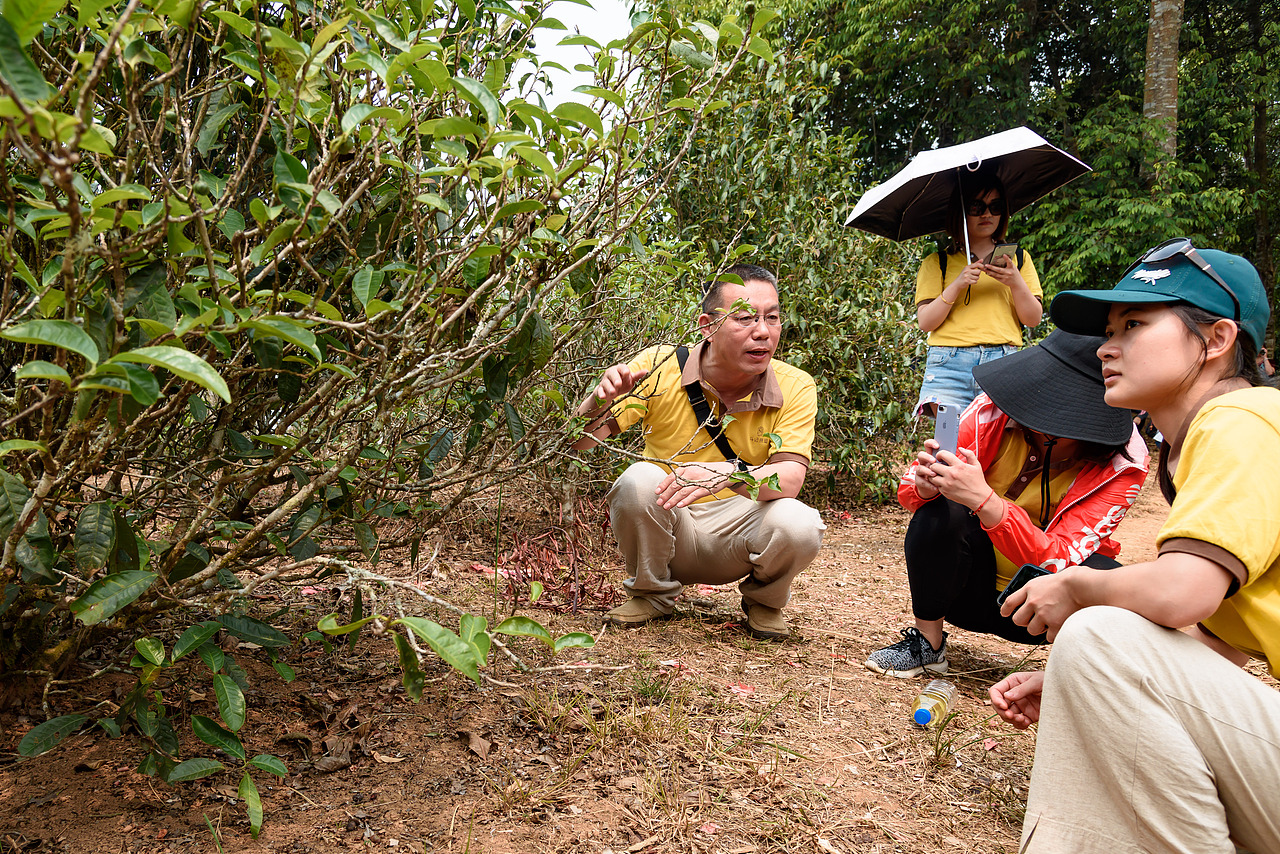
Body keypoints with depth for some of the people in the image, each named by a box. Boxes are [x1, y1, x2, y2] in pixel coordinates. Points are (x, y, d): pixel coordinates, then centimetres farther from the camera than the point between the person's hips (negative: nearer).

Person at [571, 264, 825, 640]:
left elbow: (789, 479, -24)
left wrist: (728, 473, -44)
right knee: (640, 479, -31)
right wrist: (600, 402, -36)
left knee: (798, 524, -31)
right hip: (670, 531, 0)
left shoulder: (795, 387, -11)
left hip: (740, 531, 0)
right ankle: (651, 593, -1)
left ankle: (763, 601, 6)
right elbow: (576, 441, -13)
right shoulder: (659, 367, -13)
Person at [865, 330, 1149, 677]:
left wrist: (985, 501, -43)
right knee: (941, 514, -28)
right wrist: (925, 485, -36)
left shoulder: (1123, 464, -18)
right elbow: (911, 488, -11)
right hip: (970, 590, 1)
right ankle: (926, 644, -6)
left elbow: (1058, 561, -28)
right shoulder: (996, 409, -16)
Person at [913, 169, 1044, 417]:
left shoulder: (1018, 258, 20)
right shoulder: (937, 263, 13)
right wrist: (957, 285, -10)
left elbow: (1033, 319, 11)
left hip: (1003, 362, 1)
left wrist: (1016, 282, -5)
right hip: (950, 363, -1)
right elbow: (925, 322, 2)